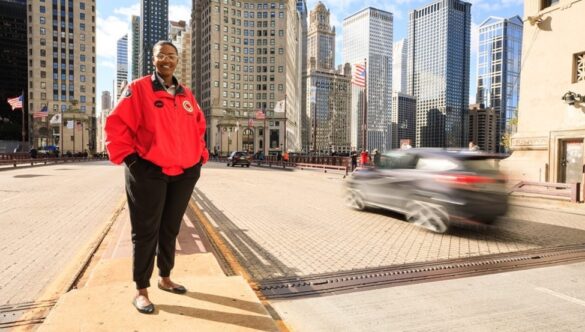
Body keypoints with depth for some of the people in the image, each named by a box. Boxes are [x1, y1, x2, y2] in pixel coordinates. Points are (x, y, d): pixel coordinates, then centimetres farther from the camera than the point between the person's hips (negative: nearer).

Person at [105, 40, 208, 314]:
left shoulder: (187, 95, 13)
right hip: (148, 172, -5)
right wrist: (127, 155, -11)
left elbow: (199, 127, 20)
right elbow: (116, 124, -6)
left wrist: (201, 155, 11)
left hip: (184, 173, 5)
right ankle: (141, 290, 16)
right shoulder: (138, 89, -3)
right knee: (145, 231, 2)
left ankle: (165, 278, 32)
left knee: (170, 229, 15)